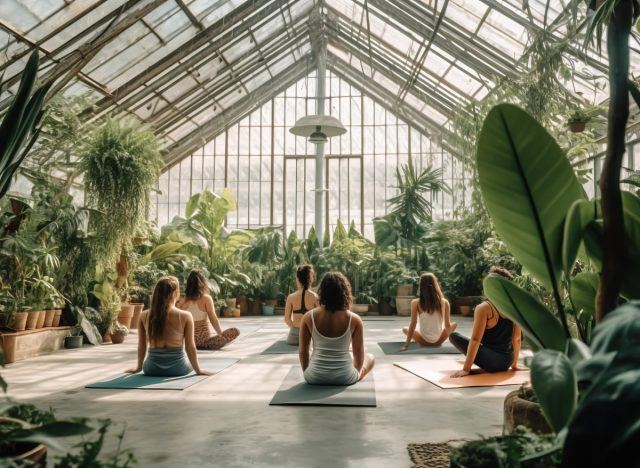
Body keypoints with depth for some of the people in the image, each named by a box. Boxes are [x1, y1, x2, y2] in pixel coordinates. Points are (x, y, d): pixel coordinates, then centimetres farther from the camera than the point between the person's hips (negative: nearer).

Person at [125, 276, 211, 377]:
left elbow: (141, 346, 4)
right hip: (177, 368, -2)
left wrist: (139, 367, 19)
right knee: (191, 362, 33)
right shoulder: (185, 316, -13)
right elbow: (190, 347, -8)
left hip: (152, 368, 2)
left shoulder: (144, 316, -5)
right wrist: (198, 370, 4)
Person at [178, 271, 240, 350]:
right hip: (204, 339, -7)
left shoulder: (183, 301, 0)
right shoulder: (206, 299, -11)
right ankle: (207, 345, -3)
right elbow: (214, 320, -11)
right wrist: (221, 334, 1)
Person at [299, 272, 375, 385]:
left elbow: (303, 352, -1)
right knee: (370, 357, 27)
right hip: (345, 378, -4)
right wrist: (356, 373, 16)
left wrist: (307, 373, 15)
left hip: (315, 377, 4)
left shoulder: (309, 317, -8)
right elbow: (359, 355, -3)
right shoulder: (354, 319, -10)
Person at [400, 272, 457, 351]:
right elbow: (448, 325, -2)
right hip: (439, 341, 0)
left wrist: (406, 345, -8)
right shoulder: (444, 302, -10)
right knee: (454, 324, 28)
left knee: (405, 329, 28)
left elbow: (412, 325, -12)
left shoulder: (416, 303, -13)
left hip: (424, 341, 0)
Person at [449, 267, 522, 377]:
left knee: (453, 336, 1)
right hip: (507, 362, 7)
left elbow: (475, 340, -19)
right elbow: (517, 339, 9)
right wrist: (514, 364, 20)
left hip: (491, 362, -7)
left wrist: (466, 369, -17)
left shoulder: (484, 308, -16)